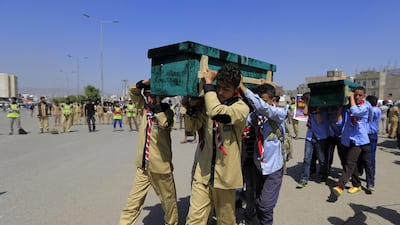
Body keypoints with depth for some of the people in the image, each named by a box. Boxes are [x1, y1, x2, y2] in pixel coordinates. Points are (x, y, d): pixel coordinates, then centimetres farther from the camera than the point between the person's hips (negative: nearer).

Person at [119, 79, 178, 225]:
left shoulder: (167, 112, -8)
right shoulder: (145, 108, 7)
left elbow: (164, 124, -29)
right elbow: (132, 91, 7)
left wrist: (157, 103, -22)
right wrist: (148, 81, -6)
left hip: (160, 167, -4)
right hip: (143, 167, 4)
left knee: (168, 201, 13)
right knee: (132, 203, 7)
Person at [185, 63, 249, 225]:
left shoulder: (241, 108, -12)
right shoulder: (208, 105, 5)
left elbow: (216, 113, -31)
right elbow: (192, 126, -2)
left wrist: (208, 82, -20)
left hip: (225, 175, -3)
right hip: (203, 174, 3)